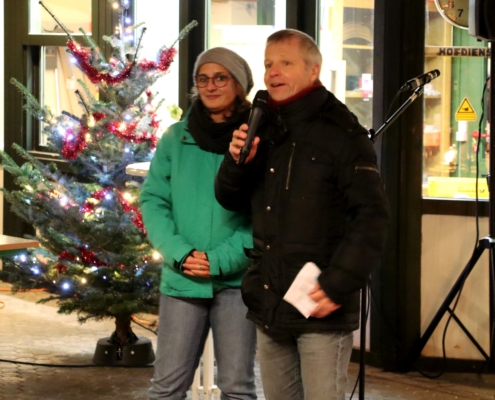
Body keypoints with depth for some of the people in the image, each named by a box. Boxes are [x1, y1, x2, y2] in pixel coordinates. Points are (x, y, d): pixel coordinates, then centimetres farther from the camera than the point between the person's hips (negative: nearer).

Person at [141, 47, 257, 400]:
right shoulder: (176, 139, 7)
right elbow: (153, 201, 5)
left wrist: (221, 260, -14)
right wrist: (179, 253, -10)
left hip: (237, 279, -2)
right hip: (182, 279, 2)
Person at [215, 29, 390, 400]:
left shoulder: (340, 133, -9)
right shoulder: (262, 130, 12)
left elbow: (373, 215, -14)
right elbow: (230, 199, 17)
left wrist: (339, 285, -19)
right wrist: (237, 161, -5)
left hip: (321, 309, -7)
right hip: (269, 307, 7)